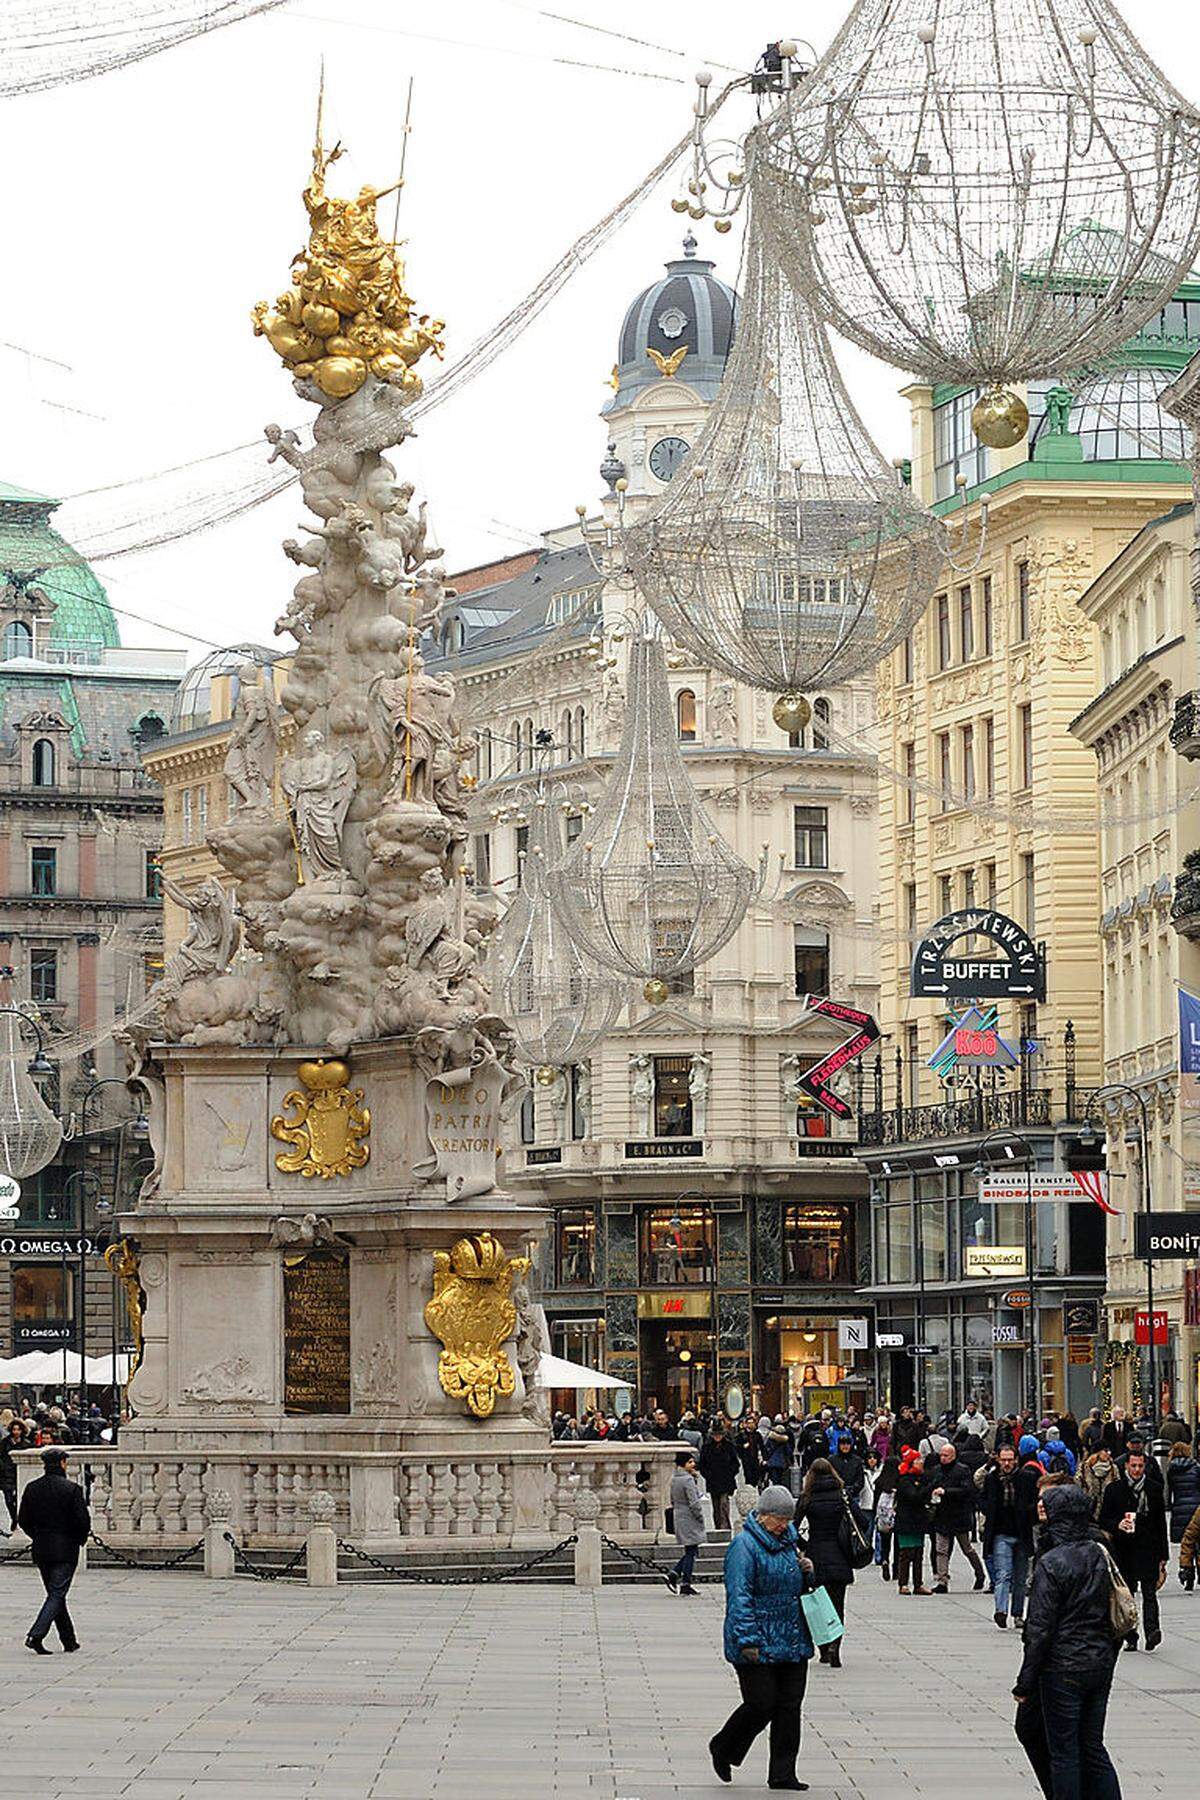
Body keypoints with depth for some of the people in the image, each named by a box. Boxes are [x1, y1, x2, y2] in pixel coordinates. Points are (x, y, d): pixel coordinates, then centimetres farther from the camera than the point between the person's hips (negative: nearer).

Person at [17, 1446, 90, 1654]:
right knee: (57, 1594, -3)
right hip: (65, 1549, -5)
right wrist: (81, 1538, 6)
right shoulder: (72, 1489, -12)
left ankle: (69, 1640, 21)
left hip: (41, 1550, 5)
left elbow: (23, 1520, 5)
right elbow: (83, 1520, -13)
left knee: (55, 1594, 15)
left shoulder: (32, 1488, 2)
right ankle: (35, 1635, -19)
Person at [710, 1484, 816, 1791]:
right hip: (758, 1647, -7)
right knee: (761, 1705, -6)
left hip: (792, 1642, 7)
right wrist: (747, 1641, -22)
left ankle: (782, 1775, 12)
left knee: (789, 1706, 5)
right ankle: (723, 1749, 20)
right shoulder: (744, 1546, -12)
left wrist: (807, 1572, 3)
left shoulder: (788, 1541, 13)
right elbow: (739, 1596, -17)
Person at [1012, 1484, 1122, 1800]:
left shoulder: (1051, 1564, -15)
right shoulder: (1099, 1555, 5)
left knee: (1063, 1752, 3)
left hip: (1063, 1670, -6)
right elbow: (1112, 1615, 11)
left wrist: (1025, 1683, -9)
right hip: (1101, 1664, 6)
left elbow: (1040, 1629, -14)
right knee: (1093, 1747, 14)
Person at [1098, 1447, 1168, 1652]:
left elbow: (1161, 1523, 10)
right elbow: (1103, 1520, 6)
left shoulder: (1154, 1489, 8)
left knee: (1149, 1593, -12)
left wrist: (1163, 1555, 8)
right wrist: (1117, 1525, -17)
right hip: (1124, 1549, 1)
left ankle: (1152, 1630, -21)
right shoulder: (1115, 1489, 6)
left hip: (1148, 1549, -1)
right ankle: (1130, 1638, 12)